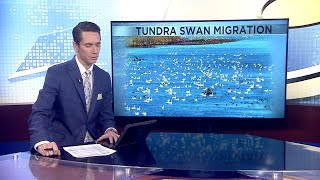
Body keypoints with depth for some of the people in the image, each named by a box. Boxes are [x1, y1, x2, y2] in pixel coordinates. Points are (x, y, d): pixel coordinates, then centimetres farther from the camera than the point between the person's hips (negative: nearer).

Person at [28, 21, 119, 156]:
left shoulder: (104, 77, 9)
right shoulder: (56, 73, -7)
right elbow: (39, 113, -14)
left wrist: (110, 130, -10)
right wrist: (42, 142, -34)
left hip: (94, 146, 4)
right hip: (62, 148, -3)